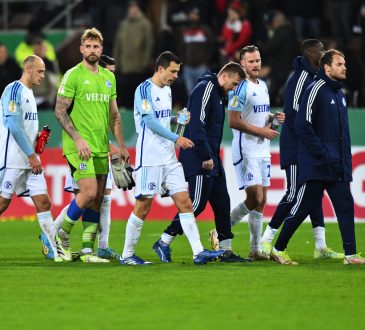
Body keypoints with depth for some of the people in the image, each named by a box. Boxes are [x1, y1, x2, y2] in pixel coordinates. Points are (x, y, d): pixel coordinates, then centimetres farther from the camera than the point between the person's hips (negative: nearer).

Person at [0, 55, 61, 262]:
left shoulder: (29, 93, 18)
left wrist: (38, 138, 6)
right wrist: (32, 155, -18)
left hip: (30, 159, 9)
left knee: (43, 202, 2)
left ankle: (58, 251, 0)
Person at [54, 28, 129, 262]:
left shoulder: (108, 77, 13)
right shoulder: (73, 75, -6)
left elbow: (114, 114, 20)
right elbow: (60, 110, -9)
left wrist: (121, 145, 15)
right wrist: (78, 138, -17)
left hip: (101, 147, 6)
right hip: (79, 146, -6)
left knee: (98, 199, 3)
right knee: (89, 193, -16)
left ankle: (88, 250, 7)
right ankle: (63, 235, 4)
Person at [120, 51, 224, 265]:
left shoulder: (167, 90, 16)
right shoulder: (144, 89, -10)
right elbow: (150, 121, -18)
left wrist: (177, 119, 8)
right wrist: (176, 138, -20)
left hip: (169, 158, 8)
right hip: (149, 157, -8)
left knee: (184, 202, -1)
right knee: (143, 206, -3)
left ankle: (199, 252, -6)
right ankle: (127, 254, 8)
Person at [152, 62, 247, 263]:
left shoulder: (217, 94, 20)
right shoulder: (206, 88, -11)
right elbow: (196, 125, -20)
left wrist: (213, 157, 15)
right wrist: (206, 156, -21)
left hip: (211, 161, 10)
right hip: (199, 161, -10)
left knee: (222, 203, 8)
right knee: (197, 203, -9)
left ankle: (226, 250, 11)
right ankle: (163, 243, -2)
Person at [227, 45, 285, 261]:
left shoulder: (263, 86, 15)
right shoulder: (240, 88, -12)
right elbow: (234, 122, -18)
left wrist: (274, 117, 5)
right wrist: (262, 131, -17)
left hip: (263, 151, 8)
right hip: (246, 151, -8)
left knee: (261, 202, 6)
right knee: (255, 198, -14)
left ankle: (255, 250, 9)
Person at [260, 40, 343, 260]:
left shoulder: (313, 77, 15)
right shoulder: (301, 77, -14)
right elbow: (292, 112, -19)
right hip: (296, 149, -10)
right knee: (294, 194, -9)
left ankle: (321, 247, 9)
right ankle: (266, 241, -2)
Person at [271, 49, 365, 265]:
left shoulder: (340, 93, 16)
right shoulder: (316, 89, -10)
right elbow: (303, 126, -16)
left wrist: (346, 158, 12)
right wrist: (323, 154, -17)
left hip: (338, 167, 8)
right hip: (316, 165, -8)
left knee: (345, 206, -1)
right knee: (304, 207, -2)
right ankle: (279, 249, 11)